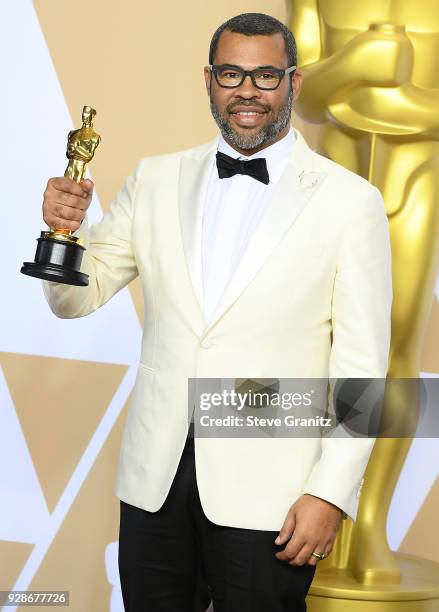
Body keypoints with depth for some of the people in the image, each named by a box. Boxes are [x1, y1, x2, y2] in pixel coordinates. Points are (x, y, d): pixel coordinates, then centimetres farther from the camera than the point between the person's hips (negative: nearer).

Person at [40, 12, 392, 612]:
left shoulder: (349, 200, -4)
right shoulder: (156, 180, 7)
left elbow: (361, 363, -5)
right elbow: (77, 298, 10)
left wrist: (332, 493, -11)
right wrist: (65, 226, -11)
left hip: (265, 493, -3)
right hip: (155, 474, 3)